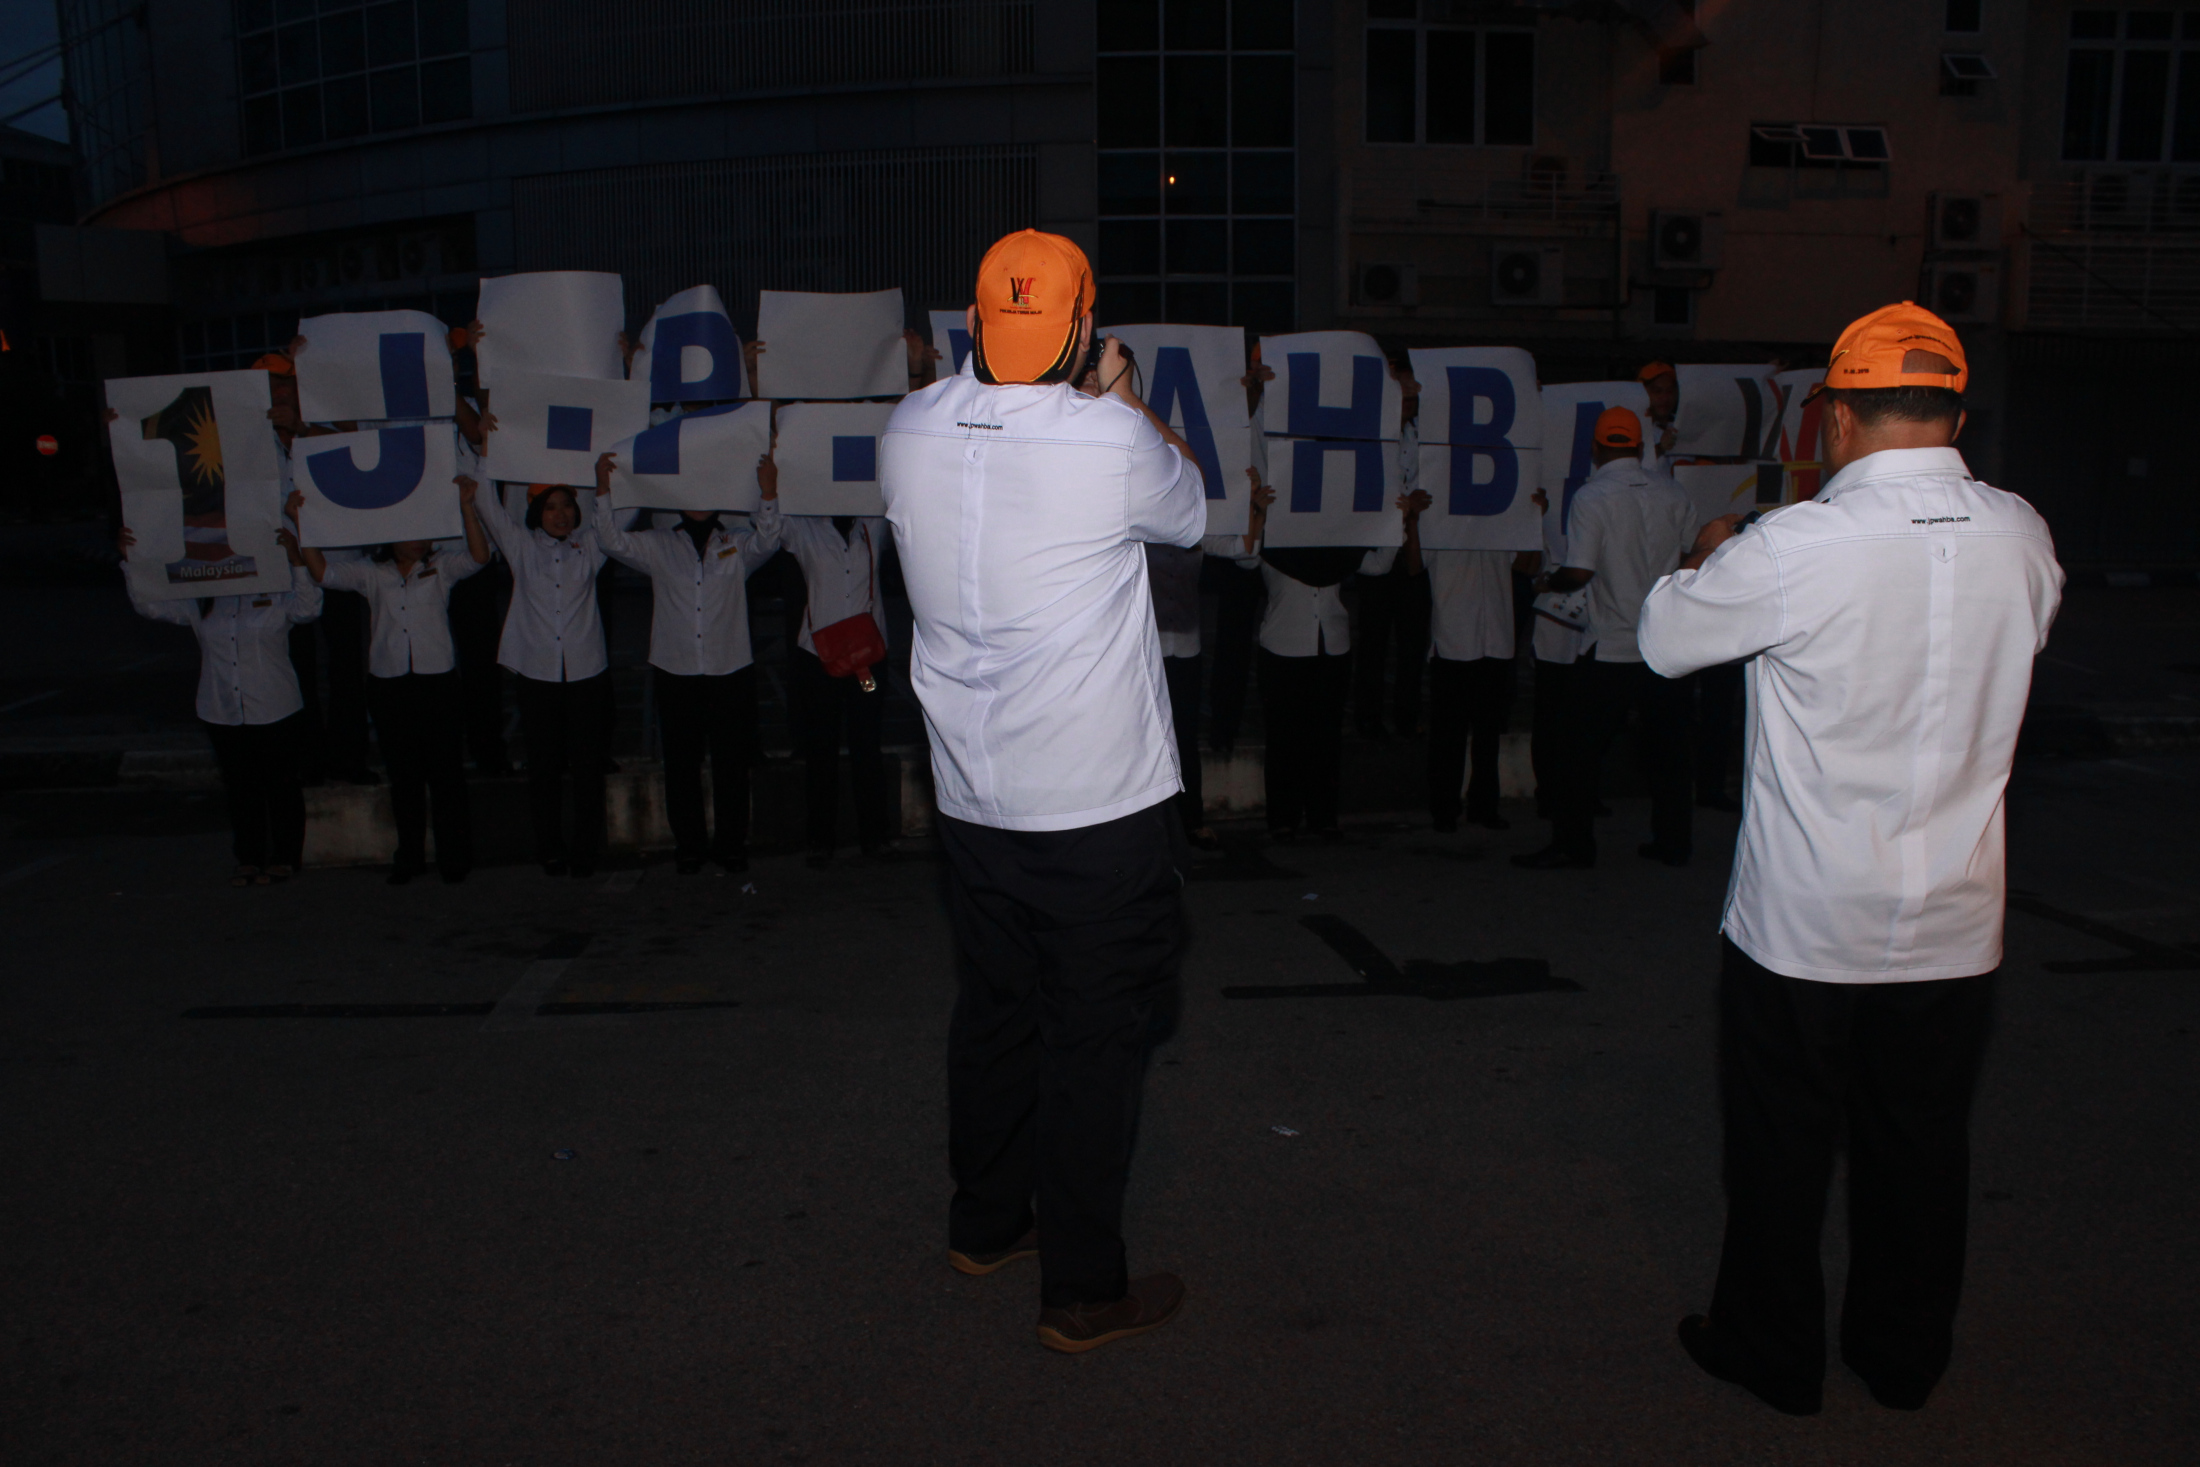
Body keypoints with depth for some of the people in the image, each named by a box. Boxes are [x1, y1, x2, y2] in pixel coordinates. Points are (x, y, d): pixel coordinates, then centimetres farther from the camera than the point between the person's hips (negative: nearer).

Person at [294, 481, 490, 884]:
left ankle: (455, 855, 9)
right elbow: (323, 571, -2)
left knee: (446, 771, 0)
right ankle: (409, 855, 18)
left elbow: (479, 556, -12)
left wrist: (466, 506, -22)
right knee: (403, 775, 9)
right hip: (389, 682, 2)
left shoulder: (441, 565, 5)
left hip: (437, 680, -2)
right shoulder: (371, 572, 8)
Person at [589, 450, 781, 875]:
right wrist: (603, 487, -13)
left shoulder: (737, 544, 8)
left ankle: (731, 844, 16)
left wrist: (768, 492, -25)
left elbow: (767, 542, -10)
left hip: (732, 670, 0)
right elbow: (614, 541, -2)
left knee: (732, 764, 5)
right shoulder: (658, 546, 9)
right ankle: (688, 846, 18)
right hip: (675, 672, 1)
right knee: (681, 764, 7)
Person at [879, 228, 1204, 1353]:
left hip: (971, 798, 6)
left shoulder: (910, 433, -3)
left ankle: (985, 1225, 38)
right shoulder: (1112, 441, -17)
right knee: (1097, 1039, 6)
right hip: (1100, 804, -5)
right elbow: (1189, 512, 5)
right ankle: (1082, 1291, 18)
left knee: (993, 1011, 20)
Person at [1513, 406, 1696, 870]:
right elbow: (1695, 552, 16)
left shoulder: (1592, 496, -11)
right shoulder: (1671, 492, 5)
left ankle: (1572, 844, 6)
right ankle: (1672, 843, 19)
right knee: (1666, 745, 12)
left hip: (1611, 647, -5)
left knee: (1583, 749, 3)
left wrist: (1549, 582, 4)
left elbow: (1579, 572, -16)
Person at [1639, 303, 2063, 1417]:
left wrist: (1707, 559, 15)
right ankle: (1905, 1357, 36)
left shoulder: (1794, 549, -20)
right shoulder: (2021, 538, -5)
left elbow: (1665, 640, -6)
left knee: (1781, 1146, 13)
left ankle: (1772, 1353, 30)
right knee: (1920, 1145, 19)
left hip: (1803, 924, -4)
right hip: (1956, 924, 4)